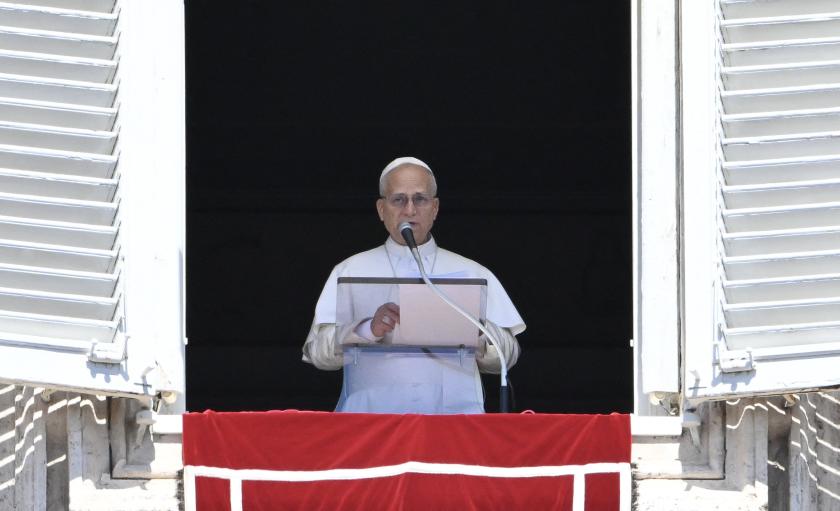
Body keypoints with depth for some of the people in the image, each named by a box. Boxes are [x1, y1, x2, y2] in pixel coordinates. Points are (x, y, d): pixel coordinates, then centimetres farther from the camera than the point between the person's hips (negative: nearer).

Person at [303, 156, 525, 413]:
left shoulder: (473, 274, 18)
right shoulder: (350, 271, 15)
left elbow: (506, 356, 12)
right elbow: (317, 352, 3)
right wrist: (368, 330, -14)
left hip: (454, 410, 1)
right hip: (372, 411, -1)